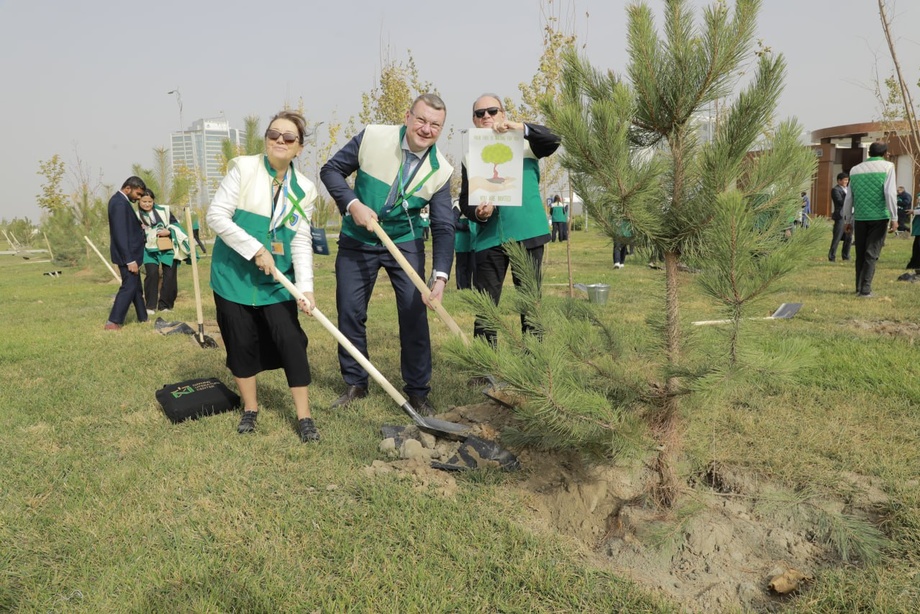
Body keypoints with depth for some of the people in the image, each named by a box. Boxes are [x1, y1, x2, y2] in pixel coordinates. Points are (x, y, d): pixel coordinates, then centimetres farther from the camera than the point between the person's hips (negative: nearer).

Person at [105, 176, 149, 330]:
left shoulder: (119, 200, 13)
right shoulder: (120, 203, -19)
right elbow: (120, 234, -24)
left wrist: (139, 228, 5)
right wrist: (130, 260, -25)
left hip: (130, 254, 11)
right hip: (127, 255, -11)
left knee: (136, 286, 16)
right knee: (129, 287, -6)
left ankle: (143, 318, 25)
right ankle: (113, 322, -2)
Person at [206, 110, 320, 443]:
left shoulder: (304, 188, 1)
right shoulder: (243, 168, -8)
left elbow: (301, 242, -2)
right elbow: (216, 215, -13)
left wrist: (305, 287, -14)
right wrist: (255, 249, -20)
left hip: (277, 278, 2)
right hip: (234, 273, -1)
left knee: (291, 341, -4)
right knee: (241, 342, 6)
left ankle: (304, 416, 6)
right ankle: (250, 408, 26)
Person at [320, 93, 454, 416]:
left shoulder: (440, 171, -13)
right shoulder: (372, 137, -16)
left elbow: (443, 227, -16)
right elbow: (331, 170, -6)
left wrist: (440, 276, -30)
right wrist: (353, 204, -24)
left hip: (405, 243, 0)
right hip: (357, 242, 0)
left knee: (414, 312, -5)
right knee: (350, 313, 5)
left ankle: (418, 390, 10)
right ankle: (355, 384, 24)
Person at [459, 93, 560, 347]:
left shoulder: (523, 143, 7)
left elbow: (553, 140, -11)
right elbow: (465, 200, 10)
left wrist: (520, 127, -25)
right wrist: (477, 212, -12)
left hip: (527, 233, -1)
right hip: (489, 237, 2)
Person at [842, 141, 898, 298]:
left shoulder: (855, 169, 11)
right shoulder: (887, 167, -1)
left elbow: (849, 198, 12)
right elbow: (890, 193, -10)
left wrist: (847, 219, 19)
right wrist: (894, 217, -7)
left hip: (859, 217, 3)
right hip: (879, 216, -3)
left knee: (860, 254, 11)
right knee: (872, 254, -1)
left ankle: (859, 287, 13)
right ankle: (866, 289, -5)